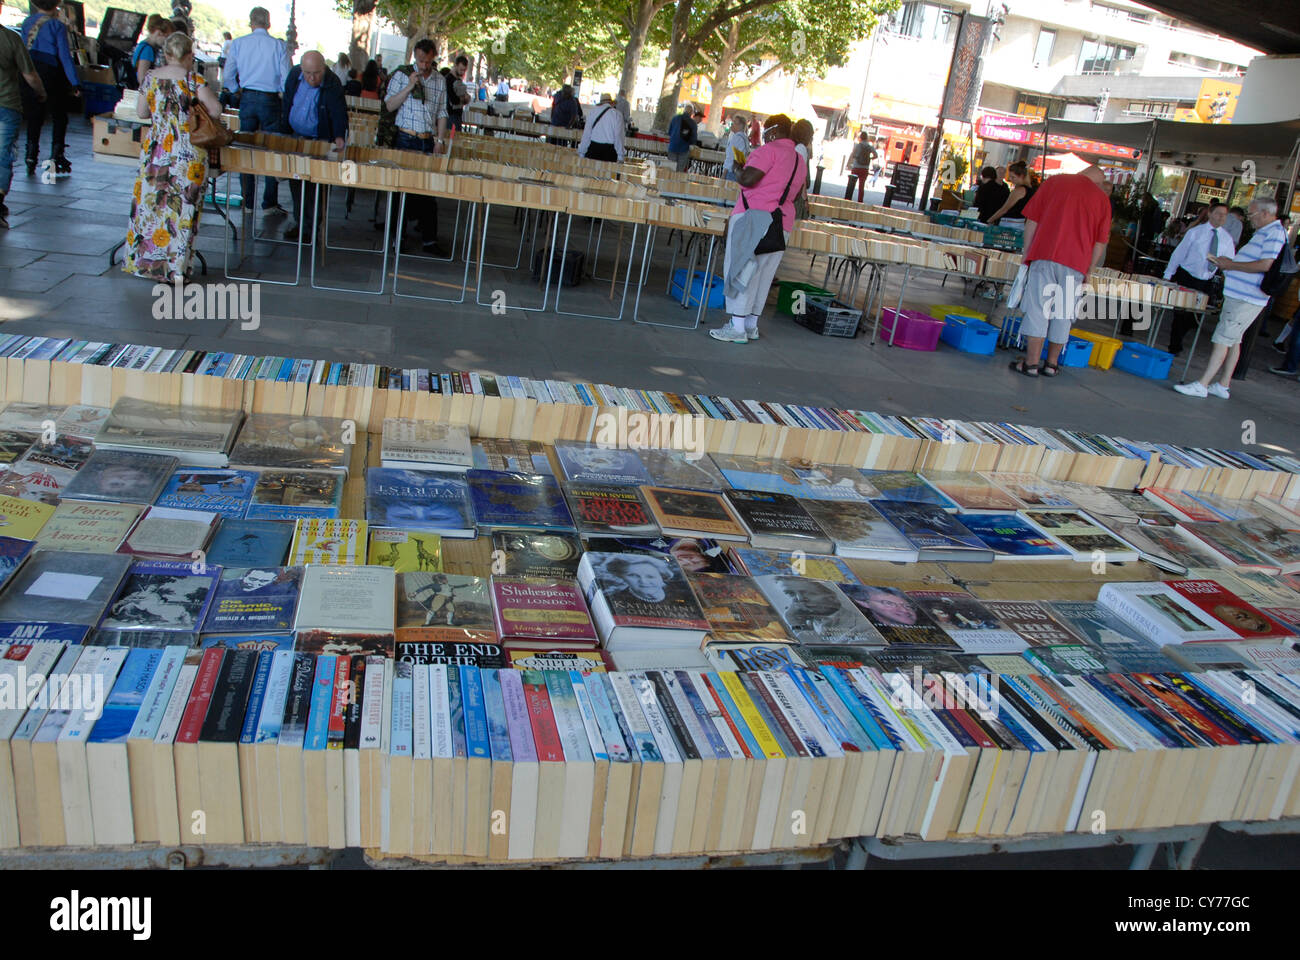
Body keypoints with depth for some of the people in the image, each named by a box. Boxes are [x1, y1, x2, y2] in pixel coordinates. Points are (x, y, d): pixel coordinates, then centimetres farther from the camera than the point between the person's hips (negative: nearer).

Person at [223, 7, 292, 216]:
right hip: (271, 99, -3)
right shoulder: (278, 46, -5)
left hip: (247, 99, 3)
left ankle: (247, 201, 11)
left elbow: (228, 77, 1)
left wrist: (238, 91, 19)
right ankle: (269, 203, 0)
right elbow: (287, 79, -7)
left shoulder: (237, 44, 3)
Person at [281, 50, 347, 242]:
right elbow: (286, 103, 8)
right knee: (295, 179, 9)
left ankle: (312, 226, 1)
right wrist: (284, 131, 8)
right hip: (294, 137, 6)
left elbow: (339, 112, -27)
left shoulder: (333, 84, -19)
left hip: (320, 141, -5)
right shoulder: (294, 75, -4)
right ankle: (300, 222, 21)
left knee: (315, 182, -8)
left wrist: (339, 136, -43)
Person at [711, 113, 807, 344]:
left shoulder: (770, 150, -9)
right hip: (783, 223, 8)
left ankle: (737, 328, -5)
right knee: (763, 274, 13)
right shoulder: (800, 161, 18)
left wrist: (740, 176, 1)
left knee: (741, 269, -4)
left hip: (755, 216, -8)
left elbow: (748, 179, -20)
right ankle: (751, 326, 19)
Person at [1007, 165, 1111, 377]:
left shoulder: (1055, 181, 11)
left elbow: (1032, 220, 5)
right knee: (1063, 314, 10)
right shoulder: (1102, 197, 12)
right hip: (1076, 263, 1)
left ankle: (1031, 363, -4)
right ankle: (1051, 364, 16)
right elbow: (1101, 241, 9)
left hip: (1044, 256, -1)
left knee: (1038, 308, -1)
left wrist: (1026, 253, 8)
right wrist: (1089, 271, 15)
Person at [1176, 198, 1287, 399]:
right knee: (1233, 340, 12)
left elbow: (1267, 264, -24)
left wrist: (1231, 265, -17)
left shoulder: (1275, 233, -13)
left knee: (1222, 339, -11)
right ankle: (1222, 386, 18)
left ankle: (1202, 385, -10)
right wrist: (1227, 263, 12)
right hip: (1239, 295, 10)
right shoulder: (1264, 233, 18)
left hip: (1246, 299, -10)